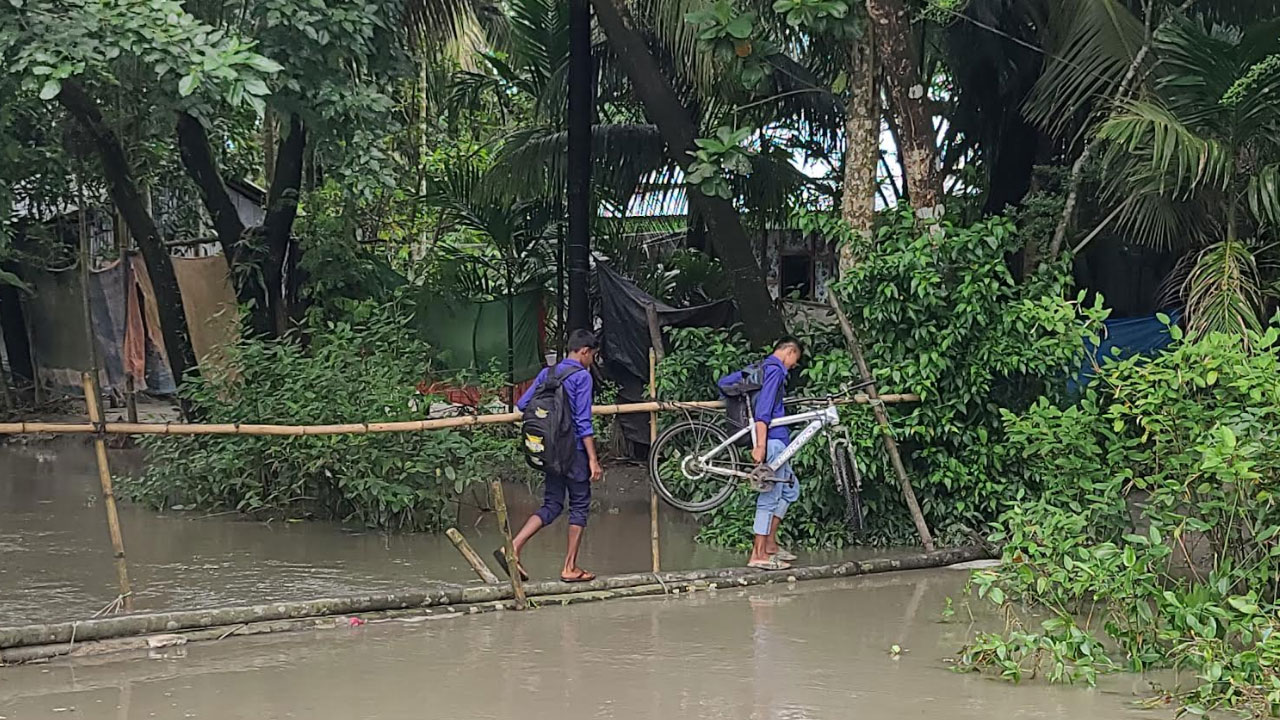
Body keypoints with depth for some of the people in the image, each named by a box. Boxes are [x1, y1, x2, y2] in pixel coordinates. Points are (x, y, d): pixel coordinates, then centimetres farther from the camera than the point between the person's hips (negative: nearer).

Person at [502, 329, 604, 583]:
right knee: (579, 505, 5)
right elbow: (583, 422, -15)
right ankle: (570, 567, 7)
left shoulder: (547, 373, 9)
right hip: (574, 450, -6)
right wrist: (593, 459, -14)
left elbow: (522, 404, 8)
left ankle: (513, 546, -6)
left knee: (551, 506, 11)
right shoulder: (582, 376, -10)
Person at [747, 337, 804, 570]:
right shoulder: (775, 370, -13)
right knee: (770, 496, -7)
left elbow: (764, 408, 28)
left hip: (776, 441, 10)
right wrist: (760, 446, -27)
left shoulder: (766, 367, 17)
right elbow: (763, 411, -22)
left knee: (790, 490, 17)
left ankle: (770, 544, 20)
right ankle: (759, 555, -5)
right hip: (772, 440, -10)